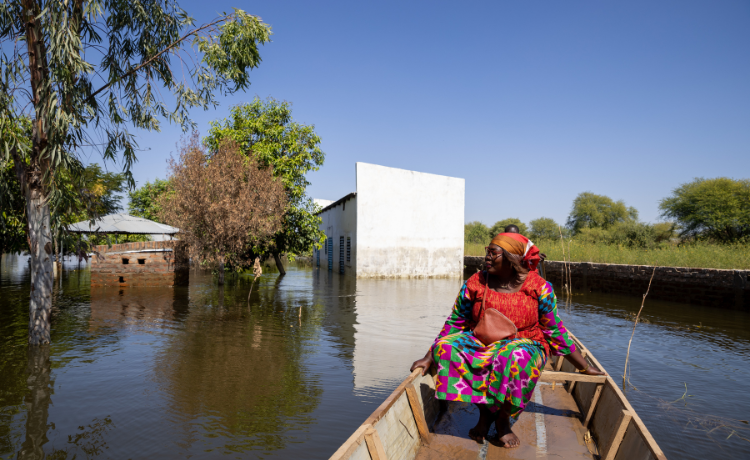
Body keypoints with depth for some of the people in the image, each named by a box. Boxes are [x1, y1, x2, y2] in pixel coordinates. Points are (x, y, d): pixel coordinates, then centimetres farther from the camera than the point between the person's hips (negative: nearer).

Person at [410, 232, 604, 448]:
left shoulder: (539, 287, -7)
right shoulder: (475, 284, -3)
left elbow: (555, 332, 4)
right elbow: (454, 324, 4)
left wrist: (586, 368, 8)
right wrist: (430, 357, 1)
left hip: (526, 347, -2)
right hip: (482, 347, 2)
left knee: (517, 357, -39)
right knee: (445, 346, -27)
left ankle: (503, 418, -11)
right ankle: (484, 410, -10)